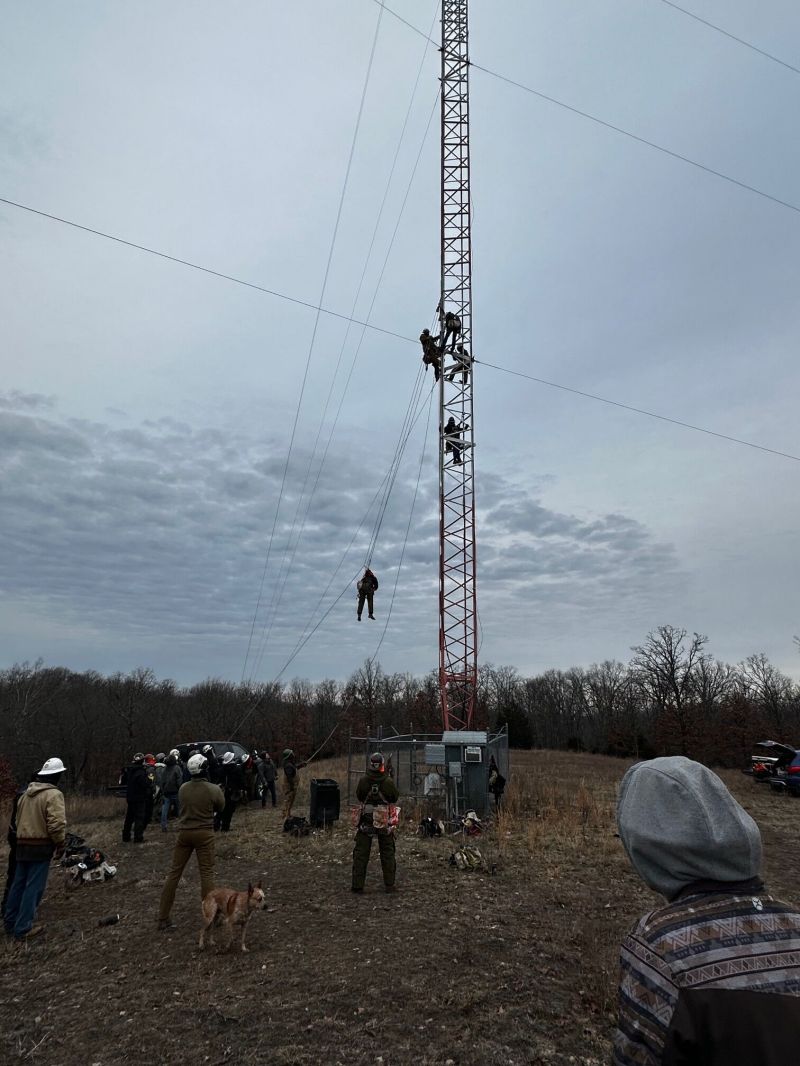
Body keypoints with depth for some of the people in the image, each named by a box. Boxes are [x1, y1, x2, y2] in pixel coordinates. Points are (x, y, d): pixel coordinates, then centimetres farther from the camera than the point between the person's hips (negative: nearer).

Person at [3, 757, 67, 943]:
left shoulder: (27, 792, 9)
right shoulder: (53, 794, -17)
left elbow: (19, 816, 15)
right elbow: (57, 824, -22)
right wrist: (60, 843, -8)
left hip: (22, 844, 8)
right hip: (42, 846, -8)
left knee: (18, 884, 18)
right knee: (34, 888, 0)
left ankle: (10, 924, 28)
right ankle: (22, 929, 3)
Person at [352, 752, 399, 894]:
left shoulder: (363, 781, -13)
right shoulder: (388, 782, -15)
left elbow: (359, 796, 3)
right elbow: (395, 798, 1)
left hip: (366, 821, 0)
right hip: (384, 821, 0)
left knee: (360, 853, 10)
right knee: (387, 854, 14)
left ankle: (357, 885, 9)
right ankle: (389, 885, 17)